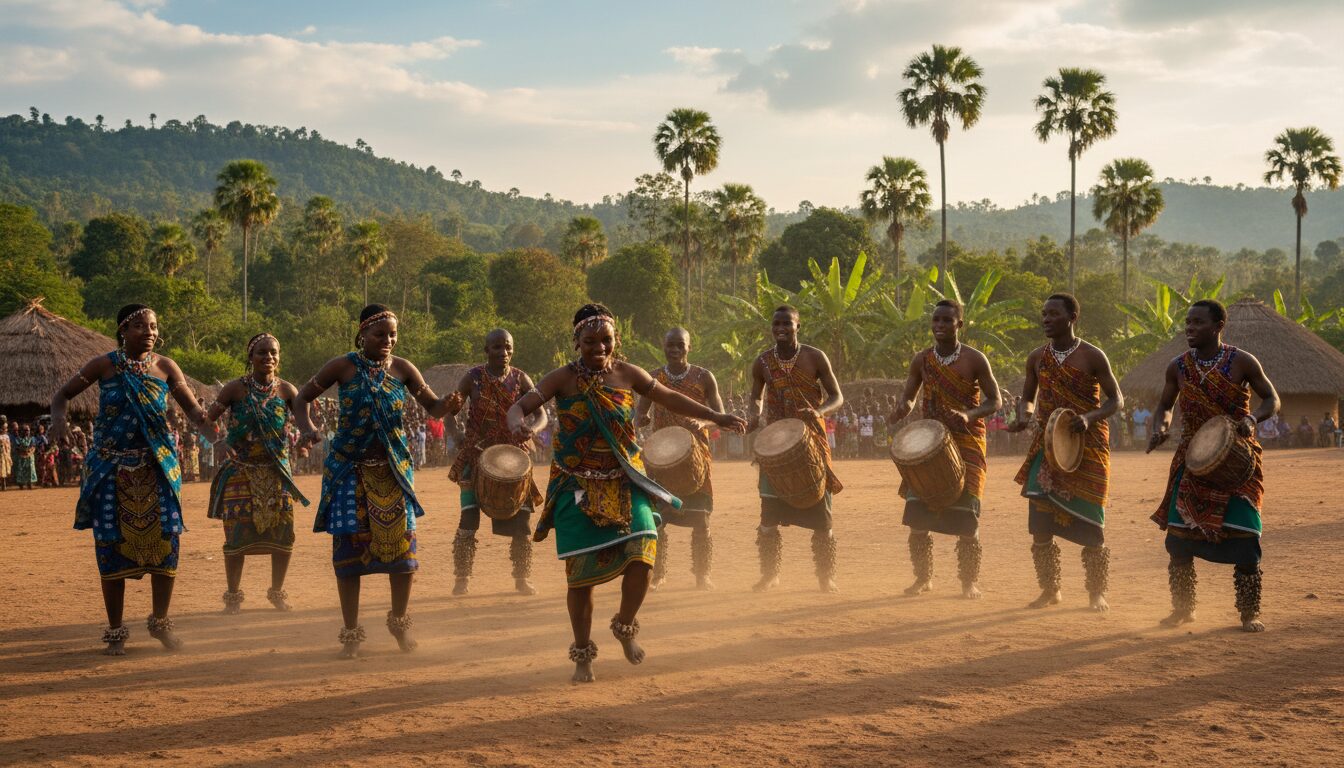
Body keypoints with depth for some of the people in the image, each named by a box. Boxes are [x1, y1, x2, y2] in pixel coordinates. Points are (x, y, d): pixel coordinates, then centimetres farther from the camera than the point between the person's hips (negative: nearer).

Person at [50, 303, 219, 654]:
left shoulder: (165, 367, 1)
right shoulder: (104, 365, -2)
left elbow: (192, 407, -3)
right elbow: (62, 395, 4)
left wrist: (214, 434, -23)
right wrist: (58, 418, -18)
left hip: (157, 467, 1)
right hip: (112, 467, -1)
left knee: (165, 540, -6)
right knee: (112, 546, -1)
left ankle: (160, 621, 13)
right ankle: (116, 631, 11)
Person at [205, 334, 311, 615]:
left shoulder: (286, 389, 2)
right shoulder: (236, 388, -4)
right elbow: (207, 418, -11)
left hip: (277, 471, 2)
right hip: (241, 471, -2)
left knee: (283, 531, 1)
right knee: (237, 532, -3)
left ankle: (277, 592, 19)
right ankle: (233, 596, 11)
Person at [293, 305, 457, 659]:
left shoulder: (402, 369, 1)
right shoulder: (343, 367, -4)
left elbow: (432, 406, 3)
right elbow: (303, 397, 3)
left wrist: (449, 403, -20)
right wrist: (307, 429, -16)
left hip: (393, 470, 2)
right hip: (350, 470, -2)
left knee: (402, 544, -1)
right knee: (349, 548, -2)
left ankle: (399, 622, 22)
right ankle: (351, 633, 10)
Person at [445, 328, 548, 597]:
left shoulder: (521, 379, 0)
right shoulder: (473, 378, -2)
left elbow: (542, 415, -7)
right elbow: (449, 411, 0)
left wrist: (529, 430, -29)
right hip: (476, 455, -1)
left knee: (521, 518, -1)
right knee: (468, 518, -7)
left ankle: (522, 578, 13)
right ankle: (461, 578, 4)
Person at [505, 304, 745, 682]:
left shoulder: (627, 374, 3)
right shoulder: (563, 378, -5)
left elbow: (670, 398, 13)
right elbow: (520, 405, -12)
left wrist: (716, 417, 9)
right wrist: (517, 424, -36)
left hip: (624, 481, 2)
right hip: (579, 486, -2)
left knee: (641, 554, -15)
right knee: (581, 570, -3)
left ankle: (624, 627, 15)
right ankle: (583, 653, 17)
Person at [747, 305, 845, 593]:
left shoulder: (815, 358, -5)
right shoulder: (762, 362, 1)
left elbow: (836, 397, -2)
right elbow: (756, 398, 16)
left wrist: (818, 411, -23)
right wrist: (754, 415, -7)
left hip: (812, 441, -2)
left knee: (820, 511, 0)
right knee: (769, 513, -1)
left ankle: (826, 576, 11)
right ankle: (770, 574, 13)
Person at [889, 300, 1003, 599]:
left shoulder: (974, 359, -6)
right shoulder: (922, 360, 4)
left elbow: (995, 401, -3)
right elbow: (908, 398, 13)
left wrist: (969, 414, -23)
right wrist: (901, 410, -12)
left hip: (967, 443, -3)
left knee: (965, 512, -6)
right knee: (917, 510, -4)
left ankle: (969, 581, 8)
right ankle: (923, 577, 11)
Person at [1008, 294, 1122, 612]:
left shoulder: (1092, 356, -7)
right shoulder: (1037, 358, 6)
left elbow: (1116, 399, -3)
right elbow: (1028, 397, 18)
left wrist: (1089, 418, -22)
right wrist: (1024, 415, -5)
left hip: (1087, 449, -4)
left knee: (1090, 525, -1)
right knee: (1040, 524, -2)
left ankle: (1096, 592, 14)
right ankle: (1049, 589, 14)